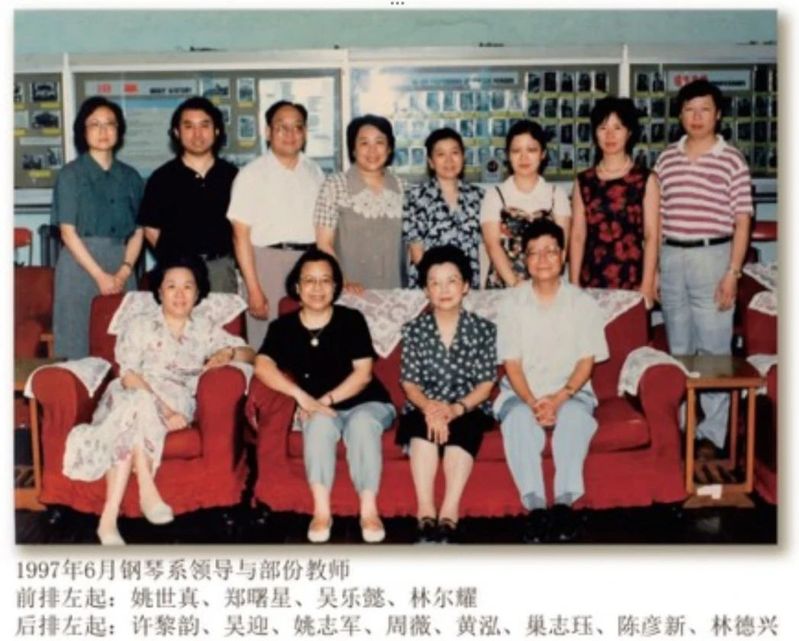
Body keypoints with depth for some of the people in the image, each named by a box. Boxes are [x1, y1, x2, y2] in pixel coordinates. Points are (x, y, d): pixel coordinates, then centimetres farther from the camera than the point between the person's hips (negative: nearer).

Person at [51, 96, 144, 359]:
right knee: (79, 344, -1)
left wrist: (124, 272, -9)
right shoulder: (70, 174, 1)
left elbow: (137, 231, 7)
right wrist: (100, 275, -12)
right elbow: (68, 232, -5)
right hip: (81, 264, -3)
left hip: (120, 266, 3)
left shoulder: (130, 177, 10)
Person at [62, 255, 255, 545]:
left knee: (135, 421, -34)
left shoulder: (205, 329, 17)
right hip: (131, 396, -1)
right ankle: (147, 489, -37)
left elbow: (249, 353, 14)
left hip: (177, 402, 1)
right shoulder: (141, 326, 8)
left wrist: (228, 352, -10)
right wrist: (161, 407, -20)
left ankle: (109, 517, -38)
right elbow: (128, 375, -5)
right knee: (137, 404, -38)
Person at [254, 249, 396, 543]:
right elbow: (262, 366, -15)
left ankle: (369, 510, -34)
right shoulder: (283, 327, 3)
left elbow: (363, 373, -6)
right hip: (320, 409, 1)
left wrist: (327, 399, -18)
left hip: (366, 404, -1)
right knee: (320, 423, -33)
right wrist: (303, 397, -27)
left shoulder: (352, 320, 0)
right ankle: (321, 510, -34)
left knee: (361, 423, -34)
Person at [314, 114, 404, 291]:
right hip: (350, 294, -3)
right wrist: (344, 283, -15)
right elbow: (324, 244, -3)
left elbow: (407, 242, 13)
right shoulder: (335, 185, -1)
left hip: (393, 292, 3)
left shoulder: (400, 188, 8)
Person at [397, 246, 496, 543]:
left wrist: (457, 408, -20)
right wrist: (428, 407, -21)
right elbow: (409, 382, 0)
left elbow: (485, 383, -2)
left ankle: (450, 511, -36)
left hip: (469, 408, -1)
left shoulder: (483, 329, 2)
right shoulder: (414, 330, 4)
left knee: (460, 430, -35)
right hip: (425, 407, 1)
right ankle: (425, 509, -35)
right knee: (424, 427, -33)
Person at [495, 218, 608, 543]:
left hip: (570, 392, 0)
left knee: (574, 417, -34)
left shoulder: (582, 302, 3)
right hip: (522, 394, 0)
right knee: (518, 418, -33)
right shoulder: (513, 302, 3)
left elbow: (586, 361, -1)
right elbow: (512, 363, -1)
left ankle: (565, 500, -35)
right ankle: (535, 504, -38)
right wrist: (533, 402, -18)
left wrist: (557, 399, -18)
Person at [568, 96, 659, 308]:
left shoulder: (645, 180, 3)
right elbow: (577, 236, 7)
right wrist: (574, 285, 3)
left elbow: (651, 237, 0)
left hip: (632, 281, -2)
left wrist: (647, 286, -6)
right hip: (591, 282, 2)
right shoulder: (583, 181, 9)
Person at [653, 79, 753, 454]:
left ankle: (712, 434, 5)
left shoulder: (732, 161, -3)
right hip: (671, 258, 4)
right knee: (678, 348, 13)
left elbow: (742, 221, -4)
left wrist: (732, 273, -10)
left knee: (713, 350, -2)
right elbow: (657, 217, 11)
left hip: (712, 257, -4)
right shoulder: (666, 159, 9)